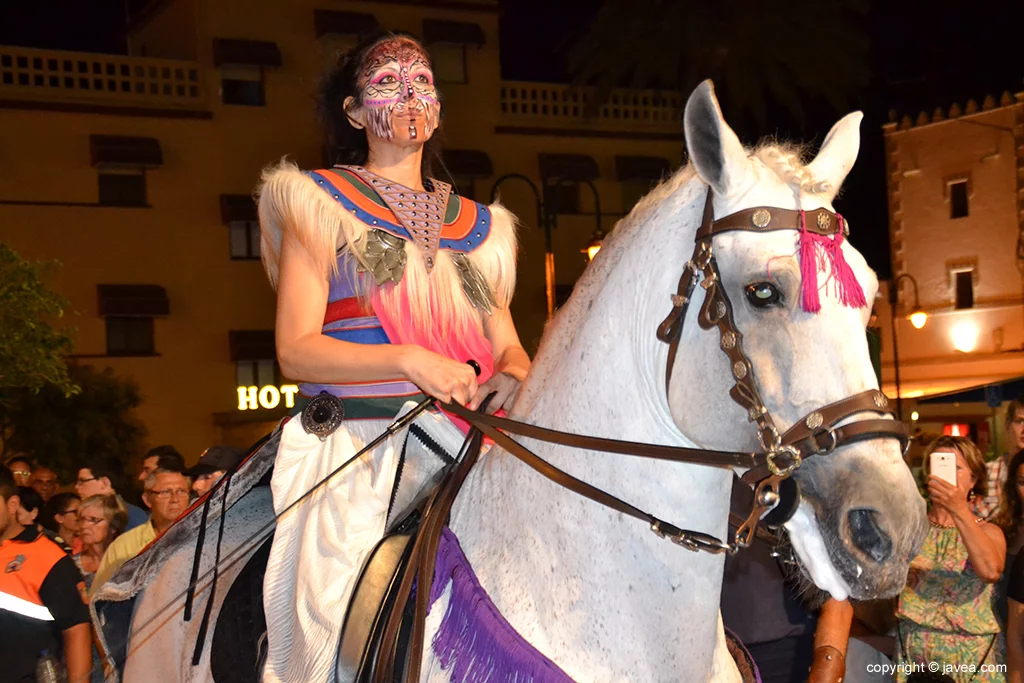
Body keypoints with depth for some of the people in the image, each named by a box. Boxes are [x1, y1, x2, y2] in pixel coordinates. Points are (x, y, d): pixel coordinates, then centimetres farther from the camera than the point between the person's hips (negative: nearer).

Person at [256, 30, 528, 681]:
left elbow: (508, 345, 19)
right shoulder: (320, 204, 7)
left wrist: (515, 375, -6)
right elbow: (297, 351, -2)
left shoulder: (477, 225, 20)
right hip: (354, 448, -4)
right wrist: (412, 360, -16)